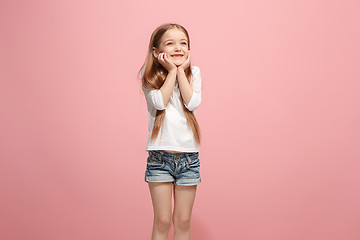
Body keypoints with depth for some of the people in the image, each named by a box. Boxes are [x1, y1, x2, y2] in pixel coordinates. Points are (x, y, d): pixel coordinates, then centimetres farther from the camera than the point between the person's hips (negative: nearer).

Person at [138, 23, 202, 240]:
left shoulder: (194, 72, 5)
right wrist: (172, 71, -10)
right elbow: (160, 102, -17)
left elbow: (193, 102, -11)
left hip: (188, 155, 2)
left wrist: (181, 70, -8)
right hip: (160, 155, -2)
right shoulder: (150, 75, 0)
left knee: (183, 221, 12)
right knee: (162, 221, 6)